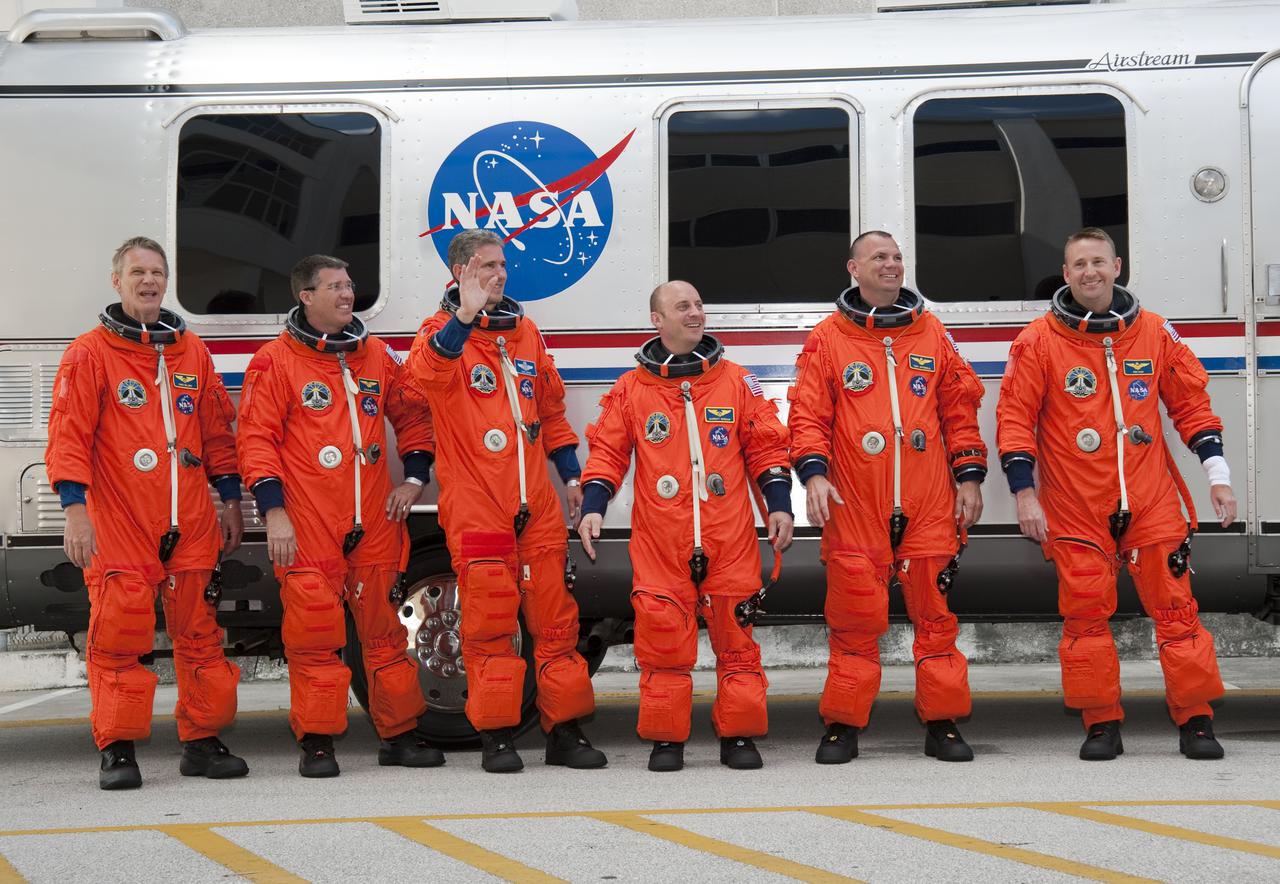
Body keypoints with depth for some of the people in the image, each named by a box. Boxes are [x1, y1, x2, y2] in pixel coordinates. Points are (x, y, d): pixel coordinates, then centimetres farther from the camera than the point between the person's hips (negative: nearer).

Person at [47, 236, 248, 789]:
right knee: (119, 637, -5)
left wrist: (230, 501, 17)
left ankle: (202, 741, 15)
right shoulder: (89, 354, 1)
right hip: (118, 525, -4)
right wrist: (75, 509, -14)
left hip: (191, 525, 4)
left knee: (201, 635, 6)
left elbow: (217, 431, 20)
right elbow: (69, 436, -4)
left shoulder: (192, 352, 14)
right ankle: (117, 751, 3)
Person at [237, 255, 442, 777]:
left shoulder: (377, 356, 13)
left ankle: (400, 733, 18)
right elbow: (257, 439, -5)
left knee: (385, 629, 10)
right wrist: (273, 511, -13)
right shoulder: (274, 362, -2)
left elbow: (411, 415, 23)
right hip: (307, 527, -4)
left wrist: (414, 478, 11)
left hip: (375, 522, 4)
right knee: (314, 633, -4)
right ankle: (316, 743, 5)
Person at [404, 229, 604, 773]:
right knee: (489, 621, -3)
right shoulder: (443, 331, -1)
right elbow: (427, 373, -26)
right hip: (474, 504, -5)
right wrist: (464, 317, -40)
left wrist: (571, 474, 20)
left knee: (554, 616, 6)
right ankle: (496, 737, 4)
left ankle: (565, 730, 13)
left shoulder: (525, 330, 16)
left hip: (536, 503, 5)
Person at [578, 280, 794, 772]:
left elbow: (765, 448, 10)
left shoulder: (737, 382, 9)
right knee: (663, 637, -3)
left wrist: (779, 506, 1)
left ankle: (739, 735, 11)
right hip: (659, 542, 0)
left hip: (729, 538, 1)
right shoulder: (631, 389, 8)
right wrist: (593, 507, -3)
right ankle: (665, 739, 7)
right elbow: (608, 452, 8)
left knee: (735, 635, 2)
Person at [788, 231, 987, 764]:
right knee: (855, 618, -2)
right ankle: (843, 726, 7)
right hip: (855, 506, -2)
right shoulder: (827, 339, 6)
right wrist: (814, 473, -12)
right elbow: (808, 414, 2)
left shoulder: (932, 333, 13)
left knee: (935, 614, 3)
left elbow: (960, 408, 14)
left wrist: (969, 476, 8)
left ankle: (943, 724, 11)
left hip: (929, 504, 2)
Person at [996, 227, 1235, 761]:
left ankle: (1195, 721, 10)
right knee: (1085, 616, 1)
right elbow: (1014, 418, -2)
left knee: (1176, 609, 0)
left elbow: (1191, 404, 12)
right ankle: (1102, 726, 12)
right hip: (1075, 510, -1)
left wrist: (1217, 475, 7)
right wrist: (1025, 494, -8)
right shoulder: (1039, 341, -2)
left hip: (1153, 503, 1)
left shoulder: (1154, 332, 6)